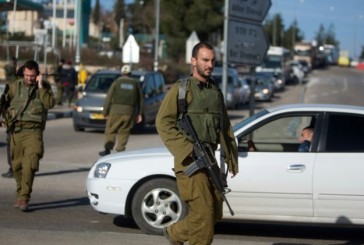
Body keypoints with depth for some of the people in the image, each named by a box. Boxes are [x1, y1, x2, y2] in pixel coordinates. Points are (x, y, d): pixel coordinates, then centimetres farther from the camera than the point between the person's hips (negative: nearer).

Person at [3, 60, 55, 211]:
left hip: (33, 131, -3)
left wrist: (40, 87, -13)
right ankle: (20, 195, 19)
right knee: (17, 164, 5)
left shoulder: (44, 87, 4)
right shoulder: (14, 86, 10)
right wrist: (7, 117, 10)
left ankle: (24, 197, -17)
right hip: (16, 130, 3)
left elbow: (50, 104, -12)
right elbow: (5, 102, 23)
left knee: (30, 163, -17)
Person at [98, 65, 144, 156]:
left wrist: (105, 112, 5)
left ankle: (108, 149, -4)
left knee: (110, 130, 5)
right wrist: (140, 113, 19)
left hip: (116, 111, -2)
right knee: (124, 132, 8)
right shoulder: (135, 84, 10)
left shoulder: (117, 83, 4)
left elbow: (108, 98, 1)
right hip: (129, 112, 2)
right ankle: (120, 150, 1)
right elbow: (140, 100, 14)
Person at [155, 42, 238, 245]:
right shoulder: (181, 89, -3)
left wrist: (232, 158, 14)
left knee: (215, 214, 10)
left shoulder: (216, 92, 16)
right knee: (203, 213, -11)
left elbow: (225, 127, 20)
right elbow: (163, 122, -11)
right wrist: (186, 149, -18)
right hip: (189, 162, -7)